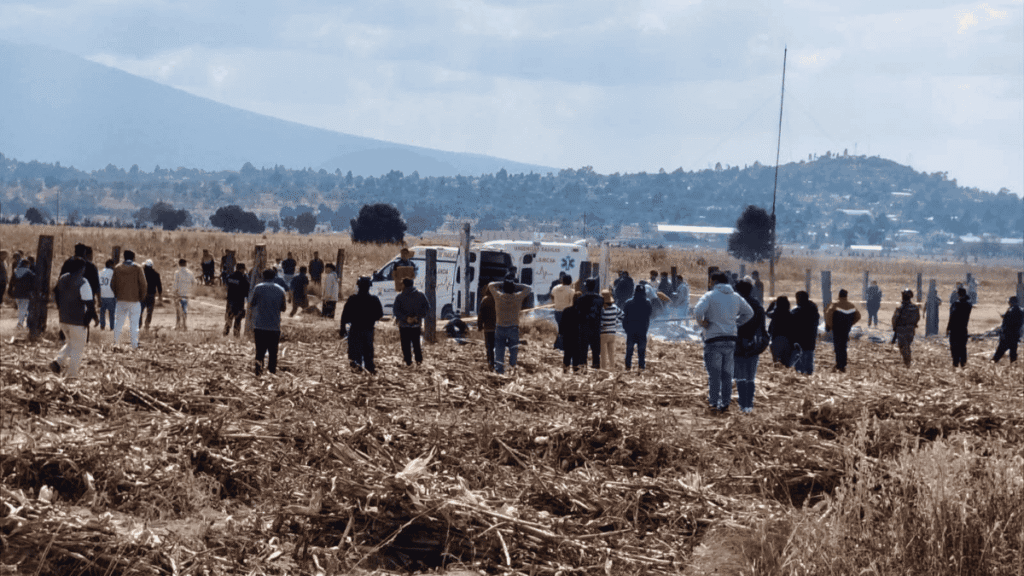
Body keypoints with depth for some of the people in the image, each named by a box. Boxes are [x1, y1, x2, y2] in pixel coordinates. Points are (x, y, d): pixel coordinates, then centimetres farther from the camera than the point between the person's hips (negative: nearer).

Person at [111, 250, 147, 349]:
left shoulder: (117, 268, 4)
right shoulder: (137, 268, -5)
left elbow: (112, 284, 6)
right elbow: (143, 284, -8)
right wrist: (142, 297, 4)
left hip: (121, 300, 2)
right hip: (134, 300, -2)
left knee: (118, 322, 12)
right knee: (134, 324, 2)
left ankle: (116, 343, 12)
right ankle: (134, 345, 1)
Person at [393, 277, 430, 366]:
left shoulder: (399, 297, -7)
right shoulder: (420, 295, 2)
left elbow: (395, 310, -17)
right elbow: (427, 308, -2)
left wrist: (405, 318, -20)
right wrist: (418, 317, -7)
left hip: (404, 325, -3)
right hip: (417, 325, 3)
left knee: (406, 344, 5)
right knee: (416, 343, 15)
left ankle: (408, 361, 4)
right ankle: (419, 359, 7)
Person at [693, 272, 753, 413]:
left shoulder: (710, 295, -6)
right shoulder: (736, 297, 11)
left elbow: (698, 311, -21)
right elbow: (749, 313, 20)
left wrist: (702, 322, -4)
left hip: (714, 339, -5)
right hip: (731, 340, 5)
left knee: (714, 374, -1)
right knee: (727, 374, 10)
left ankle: (713, 403, -1)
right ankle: (725, 404, 11)